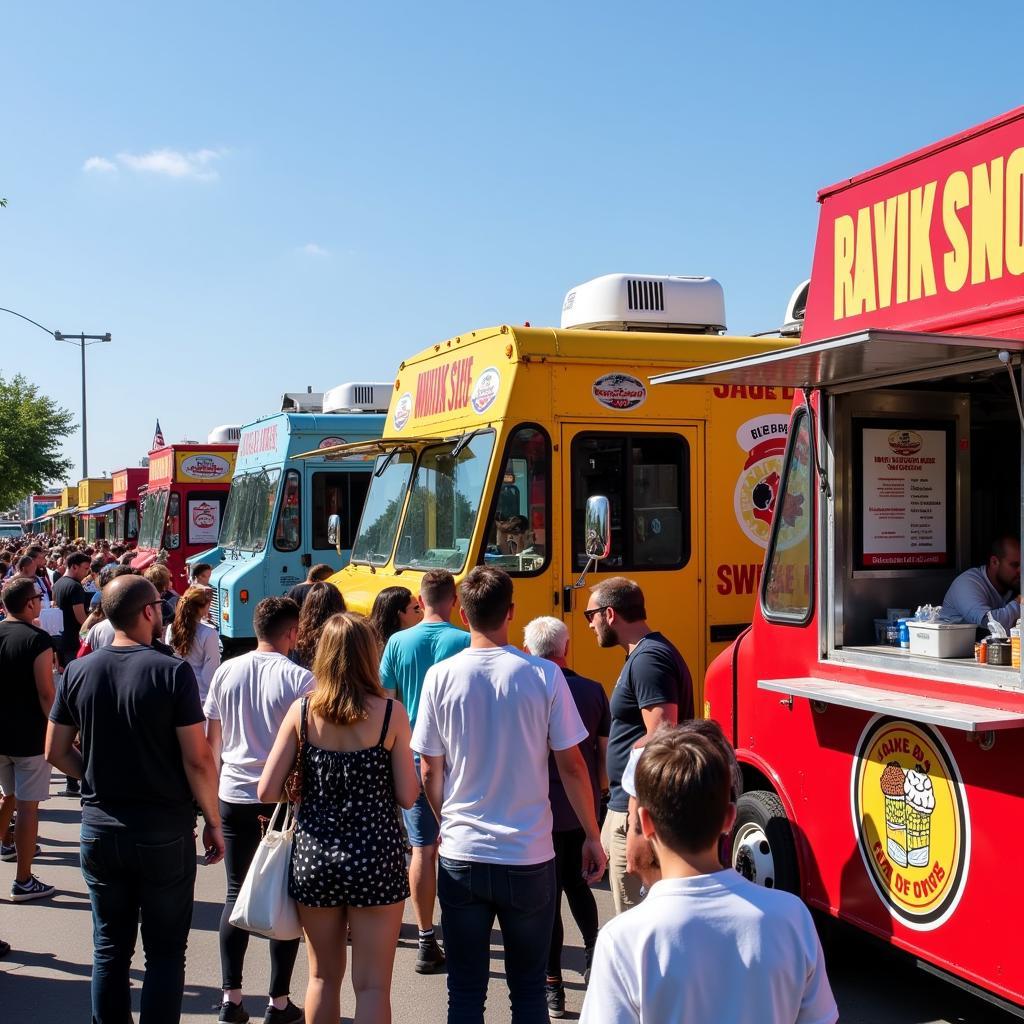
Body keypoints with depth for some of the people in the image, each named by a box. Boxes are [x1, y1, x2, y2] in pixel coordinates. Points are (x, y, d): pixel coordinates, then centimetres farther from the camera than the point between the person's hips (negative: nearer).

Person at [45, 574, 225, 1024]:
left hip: (99, 829, 4)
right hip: (164, 832, -4)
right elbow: (198, 759, -15)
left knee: (110, 948, 15)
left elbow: (56, 752, 4)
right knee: (165, 952, 8)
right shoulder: (173, 672, -15)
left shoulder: (78, 672, -2)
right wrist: (213, 821, -4)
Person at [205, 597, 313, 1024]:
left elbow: (211, 740, 10)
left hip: (234, 795, 4)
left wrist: (211, 793, 20)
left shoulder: (226, 672, 3)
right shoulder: (300, 679, -11)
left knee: (237, 892, 14)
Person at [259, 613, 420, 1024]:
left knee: (322, 977, 20)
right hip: (375, 857, -3)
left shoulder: (302, 711, -4)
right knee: (372, 986, 7)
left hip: (314, 854, 3)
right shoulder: (391, 713, -10)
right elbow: (407, 796, -8)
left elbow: (267, 791, -5)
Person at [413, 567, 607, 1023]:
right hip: (529, 857, 0)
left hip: (461, 855, 1)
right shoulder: (544, 676, -8)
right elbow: (571, 766, -4)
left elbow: (430, 771, 0)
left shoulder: (441, 677, -5)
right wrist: (592, 836, 9)